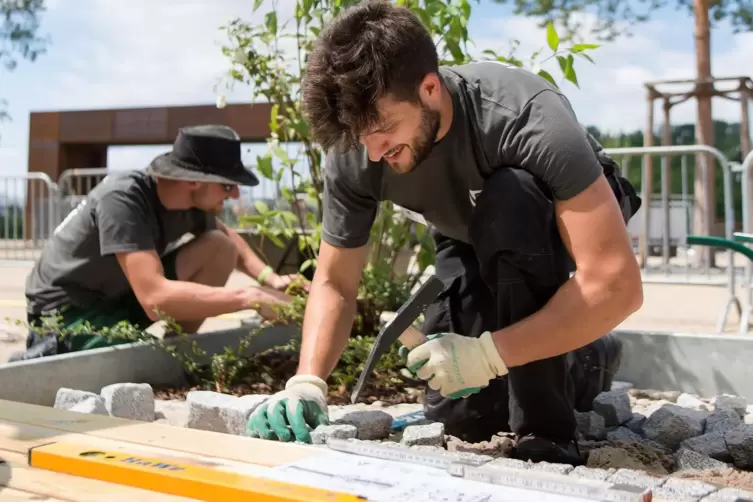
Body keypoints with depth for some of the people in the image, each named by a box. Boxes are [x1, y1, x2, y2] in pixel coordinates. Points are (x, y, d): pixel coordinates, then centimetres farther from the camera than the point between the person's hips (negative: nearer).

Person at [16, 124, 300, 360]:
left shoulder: (192, 199, -9)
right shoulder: (123, 199, -31)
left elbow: (228, 239, 14)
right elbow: (155, 298, -40)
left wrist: (269, 279, -6)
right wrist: (251, 298, -38)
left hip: (121, 295, 7)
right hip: (67, 312, -7)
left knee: (219, 248, -7)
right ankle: (52, 357, -5)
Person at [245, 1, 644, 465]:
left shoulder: (529, 120, -41)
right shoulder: (352, 155, -27)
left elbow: (617, 284, -43)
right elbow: (335, 282, -14)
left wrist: (489, 353, -48)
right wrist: (308, 382, -30)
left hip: (570, 219, -4)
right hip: (476, 239, 4)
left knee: (507, 200, -38)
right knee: (460, 417, -6)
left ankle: (547, 434, -24)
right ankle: (586, 364, 24)